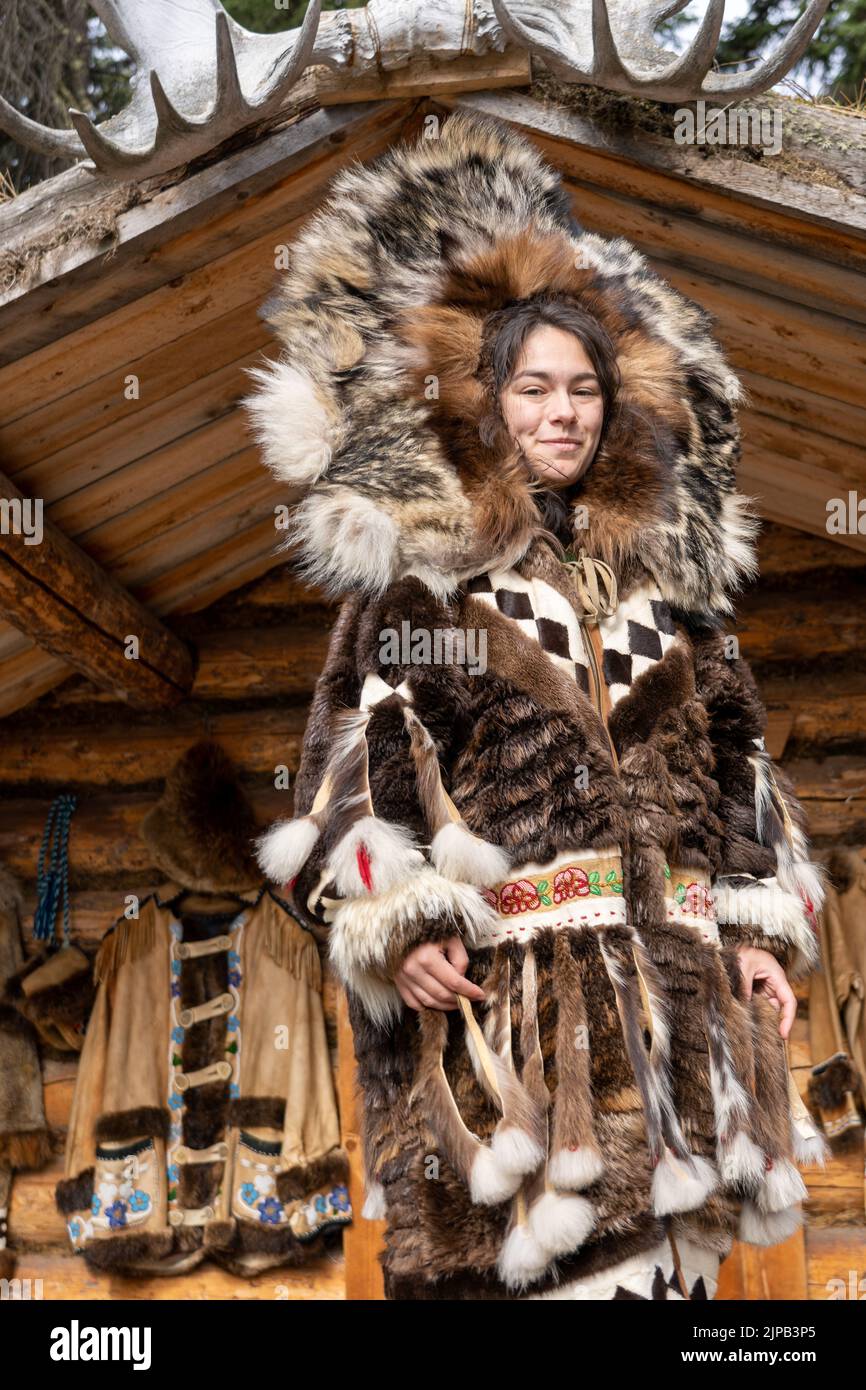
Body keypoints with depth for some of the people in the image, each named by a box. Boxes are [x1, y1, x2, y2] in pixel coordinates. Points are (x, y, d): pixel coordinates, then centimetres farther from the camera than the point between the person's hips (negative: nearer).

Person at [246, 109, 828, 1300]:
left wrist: (762, 930, 11)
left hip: (674, 966, 5)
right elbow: (359, 744, -4)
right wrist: (393, 923, -15)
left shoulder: (663, 565, 17)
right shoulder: (423, 565, 3)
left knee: (663, 1245, 7)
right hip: (507, 973, -4)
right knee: (533, 1247, -7)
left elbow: (731, 754, 17)